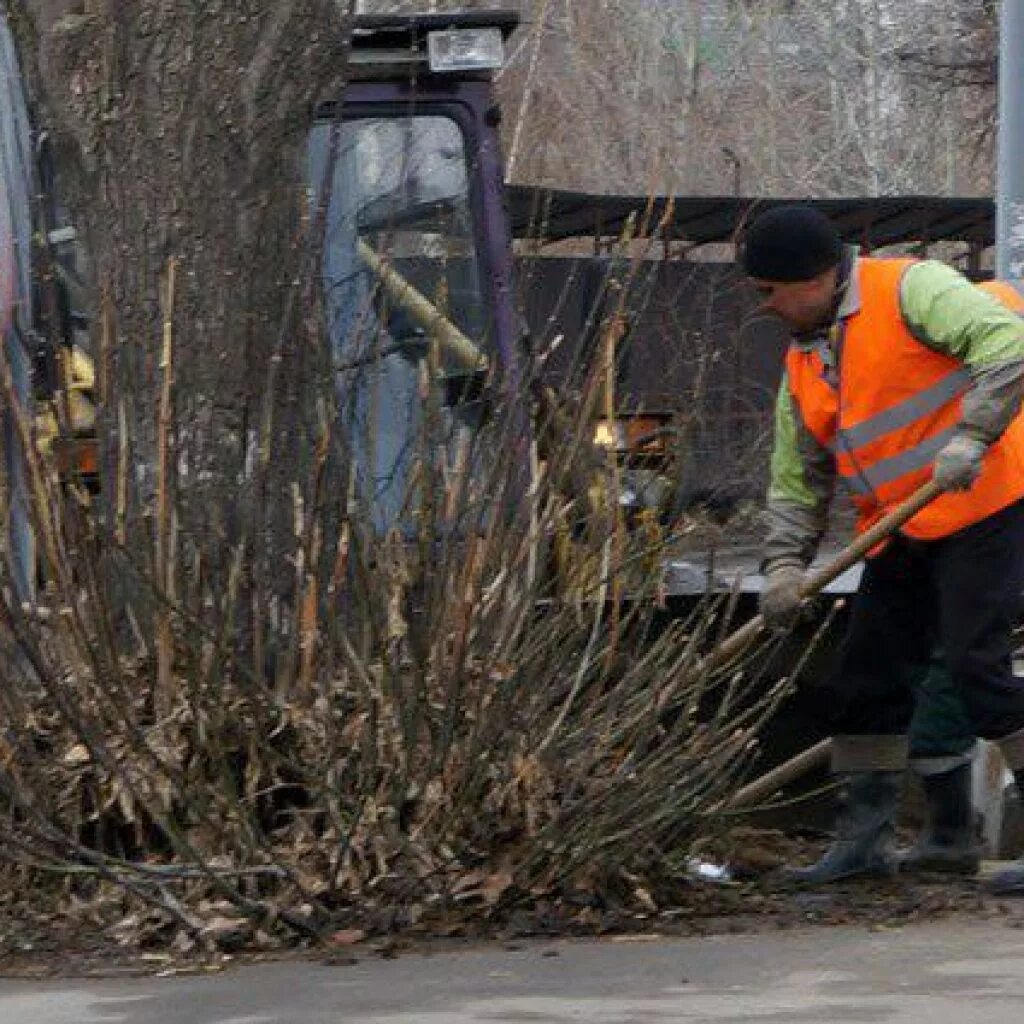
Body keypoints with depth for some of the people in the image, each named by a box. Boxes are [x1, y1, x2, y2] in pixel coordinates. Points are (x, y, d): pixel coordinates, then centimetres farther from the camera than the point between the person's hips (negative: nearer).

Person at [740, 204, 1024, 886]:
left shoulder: (911, 291, -11)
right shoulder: (804, 366, 14)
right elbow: (798, 480, 15)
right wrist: (786, 565, 1)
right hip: (902, 536, 9)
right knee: (869, 675, 8)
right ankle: (865, 836, 16)